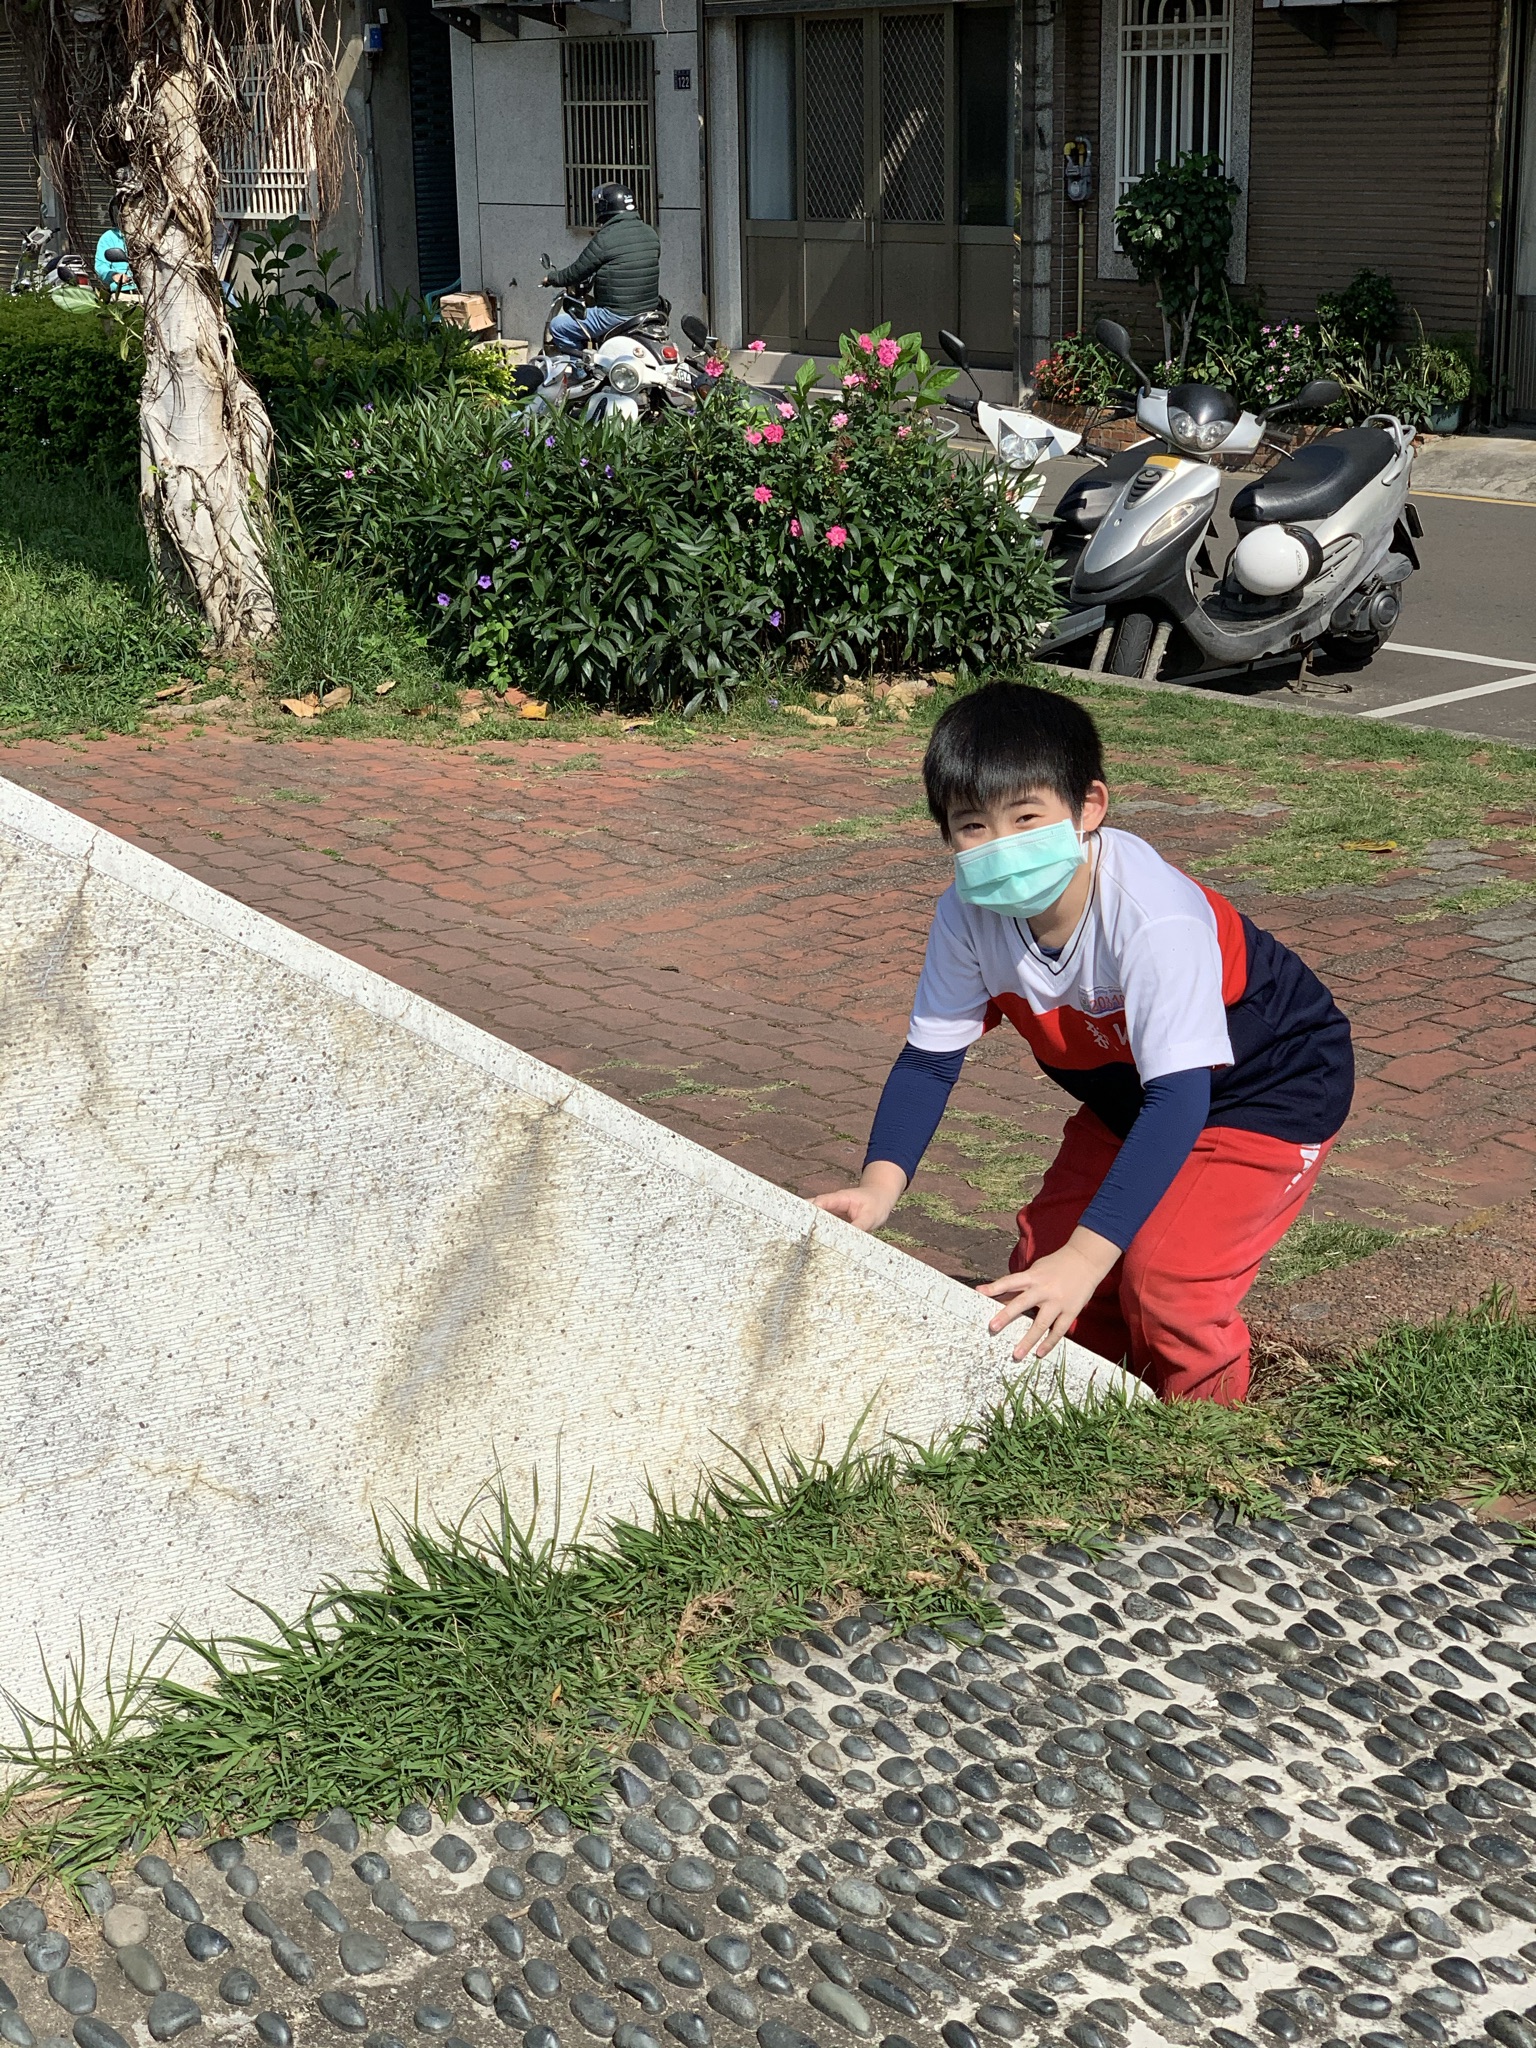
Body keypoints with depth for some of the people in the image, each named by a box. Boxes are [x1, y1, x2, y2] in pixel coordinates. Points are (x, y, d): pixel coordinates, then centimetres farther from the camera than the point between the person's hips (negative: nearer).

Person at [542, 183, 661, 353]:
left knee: (558, 326, 1)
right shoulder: (651, 234, 7)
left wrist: (552, 277, 13)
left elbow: (577, 272, -6)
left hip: (616, 314, -8)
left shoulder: (605, 238, -15)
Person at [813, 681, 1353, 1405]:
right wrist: (880, 1184, -30)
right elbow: (929, 1059, -11)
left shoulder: (1155, 918, -39)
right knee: (1038, 1277, 0)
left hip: (1273, 1087, -6)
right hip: (1129, 1094, 7)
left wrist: (1084, 1257, -49)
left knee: (1161, 1274, -24)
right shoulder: (969, 915, -20)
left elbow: (1178, 1098, -42)